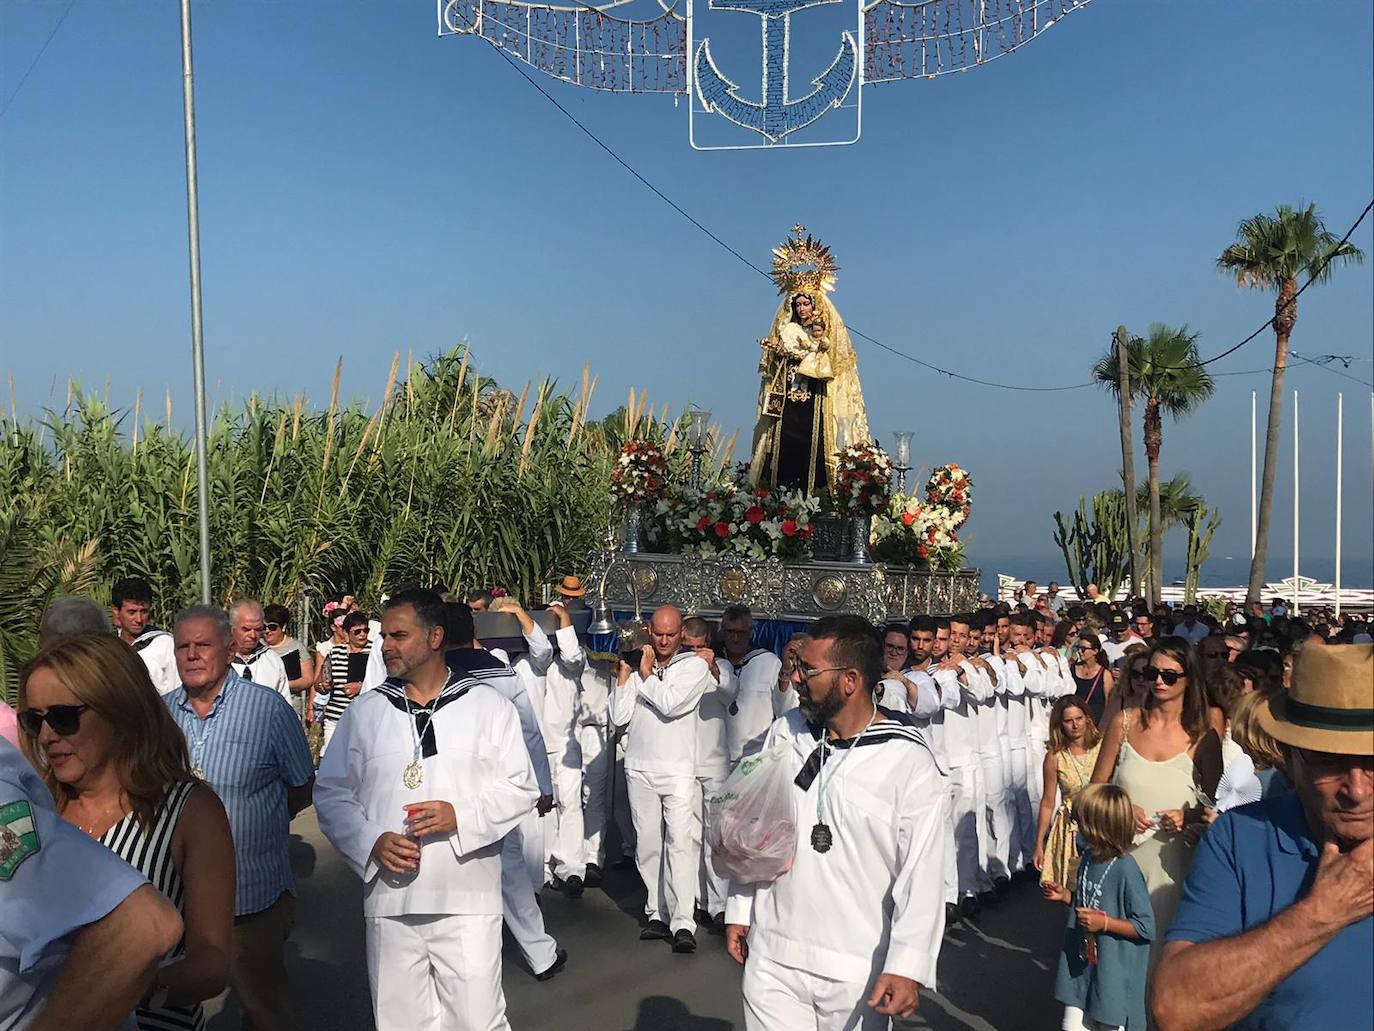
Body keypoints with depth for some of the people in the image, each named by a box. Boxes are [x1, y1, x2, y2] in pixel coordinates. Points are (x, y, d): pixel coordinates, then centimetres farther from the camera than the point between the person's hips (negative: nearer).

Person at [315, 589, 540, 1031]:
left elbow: (520, 788, 1)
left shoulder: (488, 705, 1)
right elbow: (331, 794, 8)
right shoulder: (364, 710, 6)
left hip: (468, 900, -2)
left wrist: (461, 816, -15)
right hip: (390, 900, 2)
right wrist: (372, 841, -8)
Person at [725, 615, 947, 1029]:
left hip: (858, 970, -3)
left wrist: (909, 967, -17)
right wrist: (740, 910, 12)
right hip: (771, 957, 3)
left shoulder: (911, 763, -14)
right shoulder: (784, 734, 0)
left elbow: (923, 872, -13)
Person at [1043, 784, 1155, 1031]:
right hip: (1082, 965, 7)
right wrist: (1065, 896, 1)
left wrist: (1104, 923, -24)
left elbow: (1146, 927, -18)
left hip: (1114, 973, -7)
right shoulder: (1089, 857, 1)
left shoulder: (1125, 869, -22)